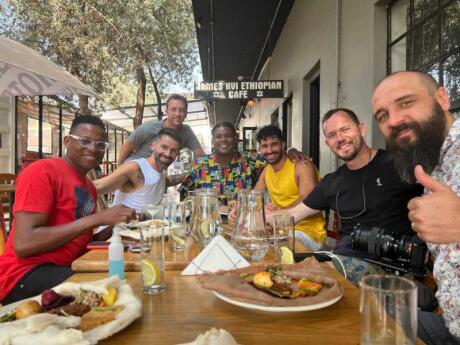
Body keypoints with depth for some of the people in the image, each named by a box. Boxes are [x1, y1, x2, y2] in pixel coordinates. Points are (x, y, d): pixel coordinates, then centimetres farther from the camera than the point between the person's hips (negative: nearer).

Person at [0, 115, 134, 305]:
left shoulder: (89, 186, 14)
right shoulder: (42, 172, -12)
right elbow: (23, 244, -22)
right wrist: (97, 218, -24)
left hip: (69, 268, 8)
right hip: (27, 274, -8)